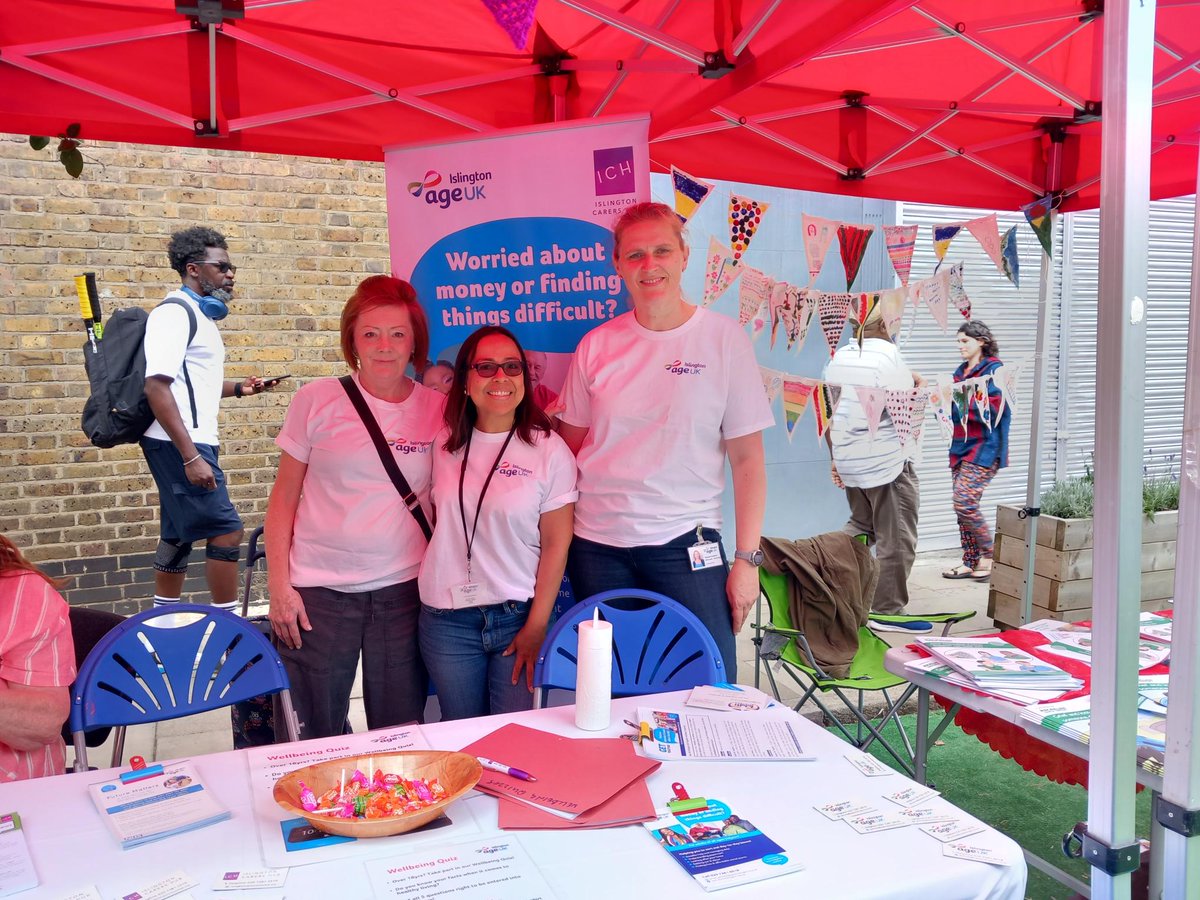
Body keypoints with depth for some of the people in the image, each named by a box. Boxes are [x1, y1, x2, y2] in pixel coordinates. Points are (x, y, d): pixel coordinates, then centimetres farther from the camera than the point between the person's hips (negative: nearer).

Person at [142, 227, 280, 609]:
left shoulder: (201, 314, 17)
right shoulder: (174, 312, -12)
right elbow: (157, 388, -21)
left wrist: (237, 388, 12)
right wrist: (191, 456, -26)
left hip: (193, 441, 10)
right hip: (179, 444, -10)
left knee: (179, 535, 15)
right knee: (226, 531, -9)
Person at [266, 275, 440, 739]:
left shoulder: (437, 408, 2)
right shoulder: (318, 400, -2)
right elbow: (284, 498, 3)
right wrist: (278, 586, -2)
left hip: (403, 591, 1)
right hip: (318, 592, -1)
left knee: (400, 735, 10)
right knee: (311, 740, 8)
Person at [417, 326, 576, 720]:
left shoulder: (549, 449, -6)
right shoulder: (444, 444, 4)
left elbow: (556, 544, -6)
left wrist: (536, 628, -8)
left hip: (517, 614, -3)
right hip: (447, 620, 3)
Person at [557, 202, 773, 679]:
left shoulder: (724, 337, -3)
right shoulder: (597, 345, 4)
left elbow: (747, 458, -2)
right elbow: (569, 446, 12)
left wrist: (747, 558, -6)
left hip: (686, 542, -2)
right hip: (597, 545, 2)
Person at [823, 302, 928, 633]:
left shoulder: (838, 358, 9)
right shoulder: (888, 355, -13)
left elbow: (828, 415, 12)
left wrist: (836, 457, 20)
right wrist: (918, 386, 6)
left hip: (849, 463, 8)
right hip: (888, 462, -8)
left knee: (861, 527, 23)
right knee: (896, 540, 2)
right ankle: (888, 611, 8)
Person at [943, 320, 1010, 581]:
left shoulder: (994, 370, -7)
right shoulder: (961, 371, 17)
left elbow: (992, 408, -17)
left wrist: (958, 397, -20)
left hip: (984, 448, -8)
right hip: (961, 446, 8)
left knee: (964, 503, -13)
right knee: (963, 505, 7)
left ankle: (988, 553, 5)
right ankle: (971, 562, 14)